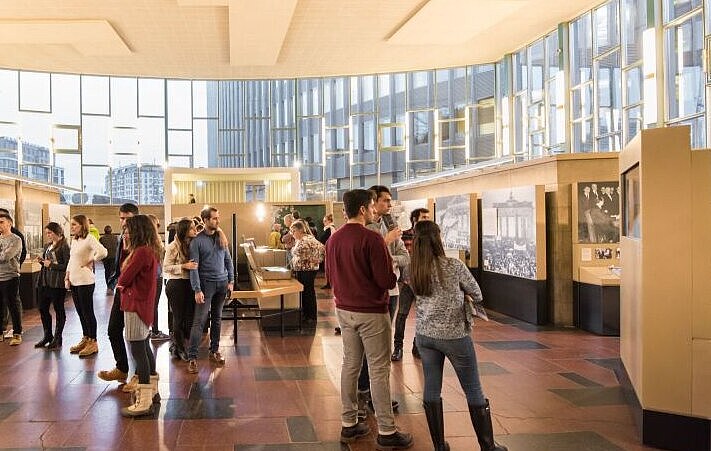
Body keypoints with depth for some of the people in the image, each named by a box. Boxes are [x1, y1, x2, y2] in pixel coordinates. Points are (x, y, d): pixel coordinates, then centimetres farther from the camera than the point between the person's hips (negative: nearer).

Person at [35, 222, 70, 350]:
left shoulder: (64, 246, -9)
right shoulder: (47, 246, 15)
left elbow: (66, 266, -14)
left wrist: (51, 264, -16)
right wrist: (41, 261, 2)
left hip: (57, 282, -8)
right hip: (44, 281, 8)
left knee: (58, 310, 2)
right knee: (43, 309, 11)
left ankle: (57, 339, 11)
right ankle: (47, 336, 25)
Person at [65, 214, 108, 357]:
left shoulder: (89, 238, -13)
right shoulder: (74, 240, 13)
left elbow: (103, 252, -29)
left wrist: (90, 262, -14)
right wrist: (67, 277, 12)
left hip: (85, 281, -8)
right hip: (74, 281, 8)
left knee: (88, 312, -2)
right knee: (80, 312, 14)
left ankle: (93, 342, 6)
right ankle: (85, 339, 25)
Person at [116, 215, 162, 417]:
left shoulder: (141, 252, -18)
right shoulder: (149, 250, 13)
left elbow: (124, 279, -14)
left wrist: (120, 284, 6)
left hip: (136, 306, -10)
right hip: (144, 304, 10)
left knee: (138, 351, -7)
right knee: (145, 348, 19)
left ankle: (143, 402, -4)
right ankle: (152, 391, 30)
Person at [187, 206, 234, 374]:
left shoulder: (221, 238, 7)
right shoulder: (197, 240, -8)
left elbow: (228, 260, 13)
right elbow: (194, 267, -11)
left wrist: (231, 281, 6)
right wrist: (197, 290, -16)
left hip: (222, 283, 5)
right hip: (206, 284, -5)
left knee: (217, 319, 12)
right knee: (199, 321, -7)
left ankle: (214, 351, 23)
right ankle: (192, 357, -4)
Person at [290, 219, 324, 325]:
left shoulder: (307, 239, -17)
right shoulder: (299, 240, 13)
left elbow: (321, 248, -23)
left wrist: (315, 261, -17)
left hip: (308, 270, -9)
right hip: (300, 270, 9)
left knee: (308, 292, -3)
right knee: (302, 292, 13)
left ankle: (312, 318, 6)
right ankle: (305, 315, 22)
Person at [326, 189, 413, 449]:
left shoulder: (334, 239, 5)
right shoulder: (372, 239, -18)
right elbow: (387, 281, -18)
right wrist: (394, 274, 2)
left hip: (344, 310, 7)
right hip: (371, 312, -7)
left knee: (350, 365, 14)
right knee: (379, 370, 1)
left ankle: (348, 424, 21)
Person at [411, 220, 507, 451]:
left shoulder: (412, 270, -7)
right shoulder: (454, 266, -17)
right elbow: (477, 294, -4)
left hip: (424, 335, 4)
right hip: (454, 335, -4)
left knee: (431, 389, 12)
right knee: (474, 392, 9)